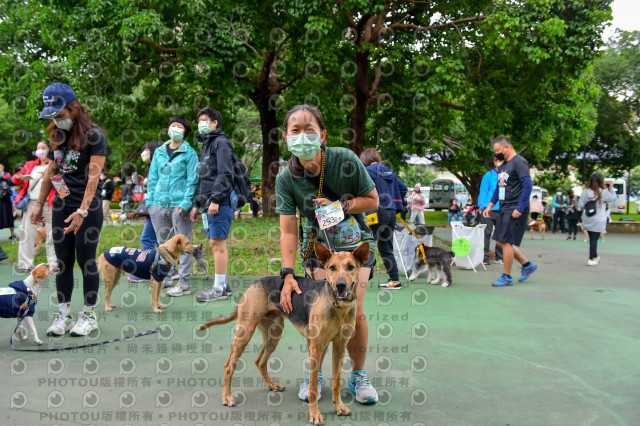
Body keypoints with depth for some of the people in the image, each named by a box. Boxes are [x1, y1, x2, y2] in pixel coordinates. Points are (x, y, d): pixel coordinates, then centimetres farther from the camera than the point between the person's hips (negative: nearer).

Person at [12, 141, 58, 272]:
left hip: (49, 204, -3)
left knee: (52, 234, -4)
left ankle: (53, 263, 2)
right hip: (32, 203, 3)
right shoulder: (30, 165, 19)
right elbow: (16, 179, 20)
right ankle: (25, 264, 1)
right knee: (27, 233, -2)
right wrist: (19, 177, -3)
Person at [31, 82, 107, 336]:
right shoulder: (57, 135, 11)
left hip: (87, 209, -6)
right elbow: (51, 172, 18)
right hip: (61, 207, 6)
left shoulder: (94, 135, -10)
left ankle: (89, 316, 12)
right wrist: (39, 204, 17)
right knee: (63, 262, 8)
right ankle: (64, 315, 16)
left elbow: (93, 176, -16)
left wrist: (82, 211, -23)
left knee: (86, 262, 0)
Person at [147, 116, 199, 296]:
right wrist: (150, 200, 8)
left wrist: (186, 203, -14)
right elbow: (152, 178, 17)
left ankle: (183, 283, 1)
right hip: (159, 205, 6)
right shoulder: (159, 152, 14)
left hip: (179, 205, -5)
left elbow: (192, 181, -5)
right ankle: (165, 278, 23)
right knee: (162, 242, 12)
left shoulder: (189, 153, 0)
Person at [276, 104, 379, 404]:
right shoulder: (286, 178, -15)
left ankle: (358, 375, 10)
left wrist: (339, 206, -22)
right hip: (318, 244, 1)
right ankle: (315, 374, 13)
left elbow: (372, 200, -8)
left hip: (355, 242, -1)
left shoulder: (345, 159, -19)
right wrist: (288, 274, -23)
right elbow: (288, 231, -15)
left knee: (353, 310, -13)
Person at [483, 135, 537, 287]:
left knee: (506, 241, -8)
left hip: (515, 210, -10)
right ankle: (528, 265, 23)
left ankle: (506, 277, 2)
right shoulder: (503, 165, 18)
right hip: (505, 209, 10)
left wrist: (519, 209, -21)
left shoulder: (519, 162, -11)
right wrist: (490, 206, 17)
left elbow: (528, 186, -18)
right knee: (502, 241, 10)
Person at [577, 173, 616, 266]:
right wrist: (611, 187, 13)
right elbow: (613, 198, 4)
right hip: (598, 220, -4)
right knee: (594, 239, 1)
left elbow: (580, 205, -4)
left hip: (587, 219, 4)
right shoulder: (603, 192, -12)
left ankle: (595, 256, 33)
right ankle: (591, 259, 1)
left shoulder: (585, 192, -4)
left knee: (592, 238, 17)